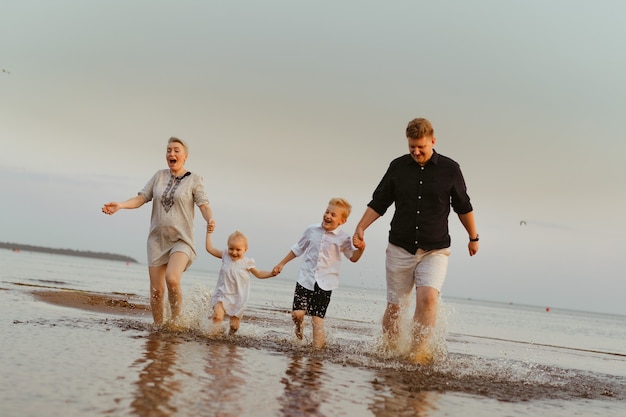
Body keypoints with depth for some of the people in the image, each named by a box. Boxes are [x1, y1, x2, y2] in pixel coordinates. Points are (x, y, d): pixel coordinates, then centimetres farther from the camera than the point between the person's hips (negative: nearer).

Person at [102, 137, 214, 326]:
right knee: (156, 291, 2)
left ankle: (176, 321, -8)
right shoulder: (159, 176, 9)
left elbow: (204, 205, -9)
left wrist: (210, 221, -31)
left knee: (172, 278, -27)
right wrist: (120, 205, -13)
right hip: (157, 240, 4)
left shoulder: (194, 179, -1)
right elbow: (141, 198, 4)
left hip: (181, 241, -4)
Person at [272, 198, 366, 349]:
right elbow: (298, 249, 17)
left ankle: (318, 346, 16)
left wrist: (361, 249, -14)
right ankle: (300, 325, 26)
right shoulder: (312, 230, 3)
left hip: (325, 284, -2)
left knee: (317, 319, -3)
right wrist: (281, 264, 21)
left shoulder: (343, 238, -2)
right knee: (297, 313, -9)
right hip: (305, 279, 2)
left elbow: (353, 257, 8)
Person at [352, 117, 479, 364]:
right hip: (400, 249, 2)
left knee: (428, 297, -22)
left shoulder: (450, 170, -1)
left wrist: (473, 237, 20)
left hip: (435, 251, -2)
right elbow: (379, 202, 10)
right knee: (394, 306, 2)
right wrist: (361, 227, -4)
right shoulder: (398, 167, 3)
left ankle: (419, 351, -18)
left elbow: (463, 207, 12)